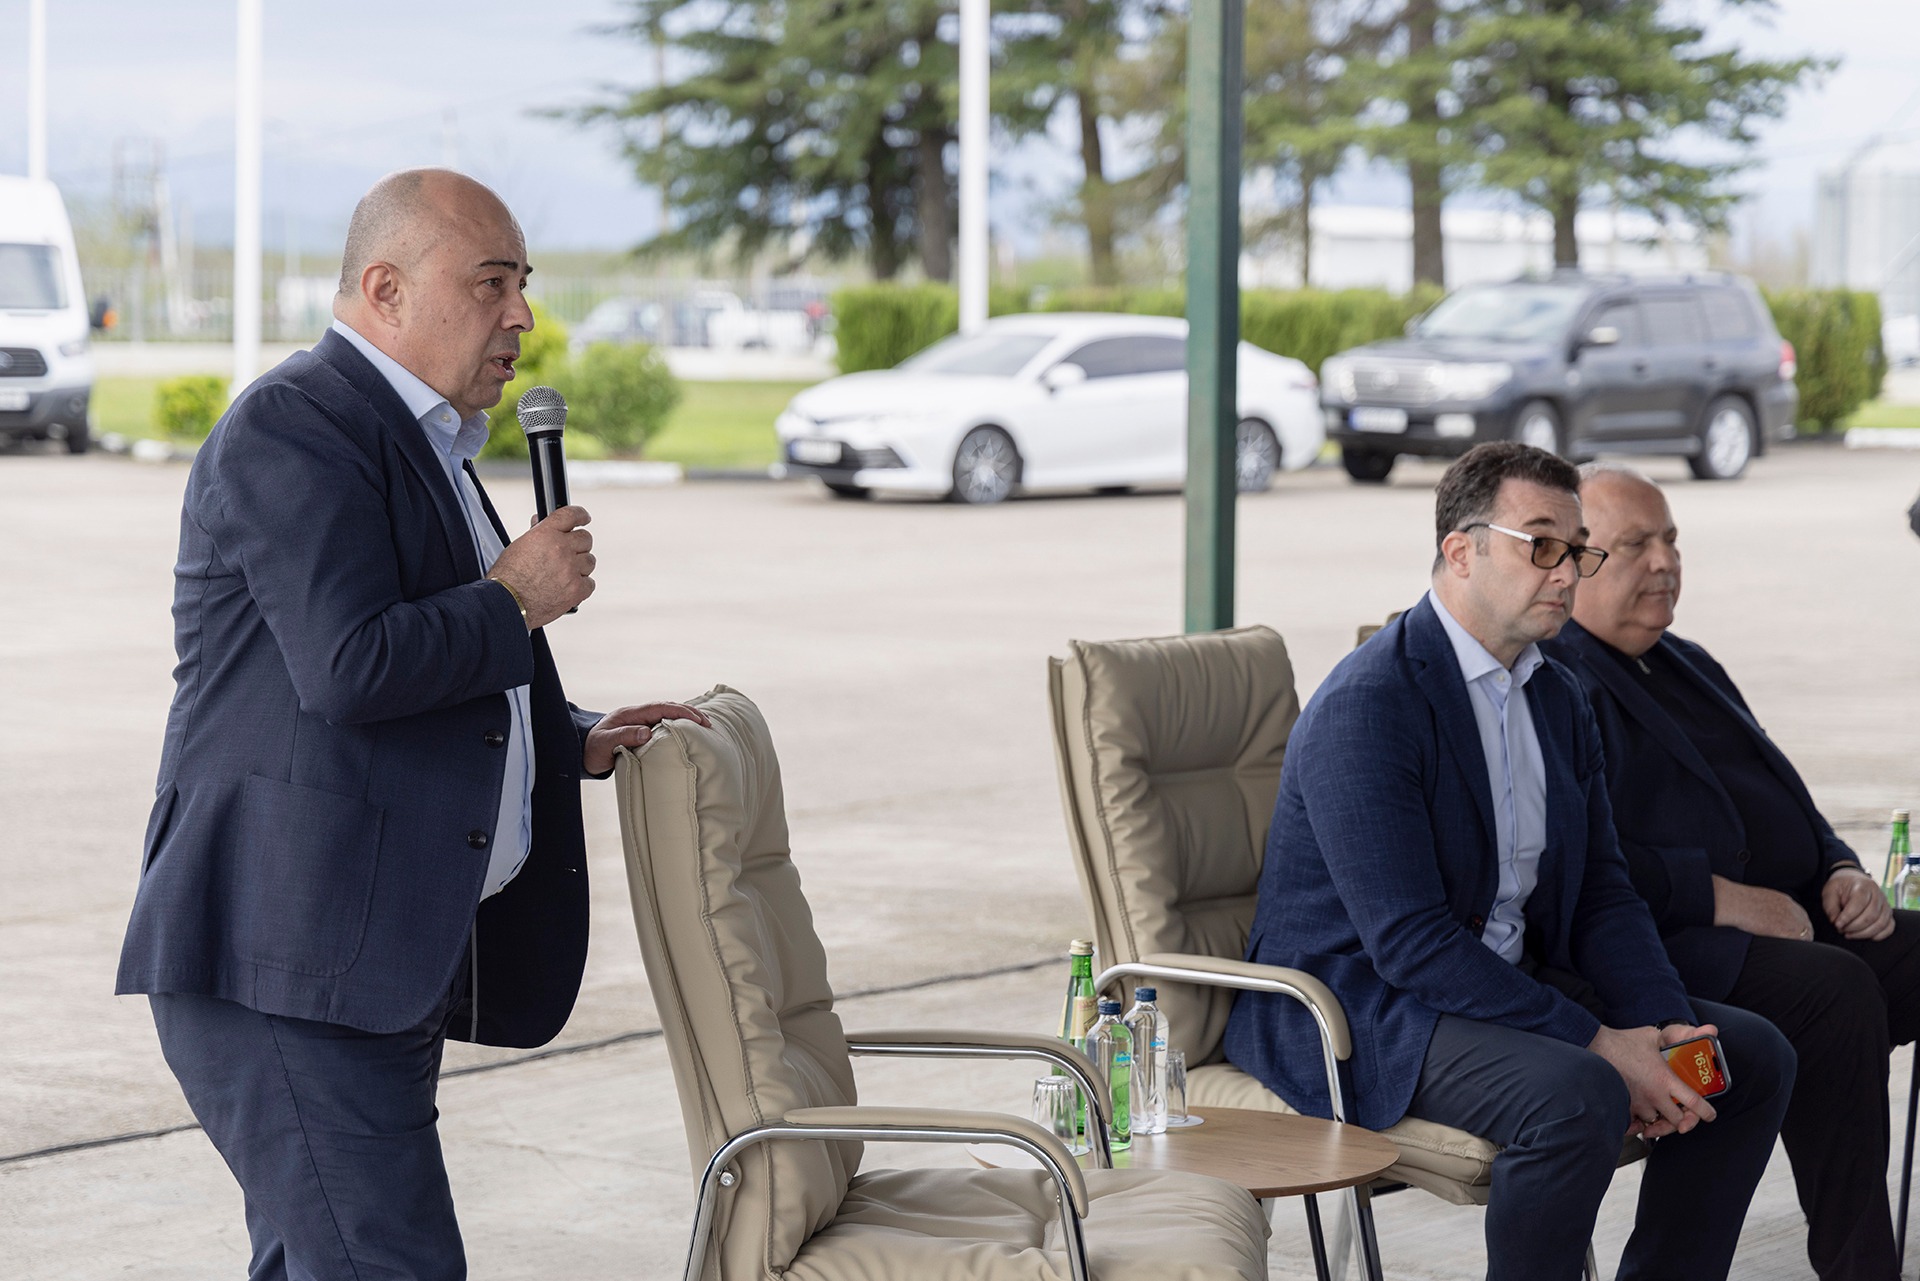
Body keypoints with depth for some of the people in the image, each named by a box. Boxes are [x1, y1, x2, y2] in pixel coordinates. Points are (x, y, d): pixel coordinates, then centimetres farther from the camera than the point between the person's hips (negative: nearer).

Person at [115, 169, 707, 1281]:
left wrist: (575, 743, 17)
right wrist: (514, 599, -10)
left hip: (385, 959, 10)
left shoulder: (420, 443, 23)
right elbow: (348, 669, -24)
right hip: (287, 959, -10)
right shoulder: (294, 425, -11)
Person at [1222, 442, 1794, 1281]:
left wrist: (1661, 1028, -10)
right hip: (1353, 1003, -9)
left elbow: (1600, 889, 10)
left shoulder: (1557, 698, 9)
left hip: (1510, 981, 9)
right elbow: (1409, 940, -25)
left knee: (1752, 1056, 0)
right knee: (1578, 1095, -33)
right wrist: (1596, 1045, -25)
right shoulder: (1364, 707, -20)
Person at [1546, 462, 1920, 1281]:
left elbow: (1782, 802, 32)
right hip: (1655, 945, -9)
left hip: (1789, 920, 9)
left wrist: (1839, 871, 10)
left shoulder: (1689, 667, 26)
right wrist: (1718, 897, -18)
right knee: (1835, 989, -31)